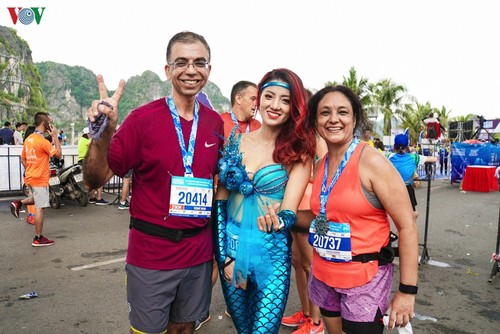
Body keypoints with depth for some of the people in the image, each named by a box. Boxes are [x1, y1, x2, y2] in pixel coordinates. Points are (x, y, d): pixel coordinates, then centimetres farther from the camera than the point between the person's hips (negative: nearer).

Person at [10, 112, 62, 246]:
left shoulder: (28, 139, 9)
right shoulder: (42, 141, -18)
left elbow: (23, 159, 14)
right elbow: (58, 154, -15)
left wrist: (30, 171, 20)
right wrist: (55, 137, -11)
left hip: (31, 177, 9)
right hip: (40, 179, -9)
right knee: (40, 208, -2)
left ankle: (18, 203, 11)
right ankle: (38, 239, 3)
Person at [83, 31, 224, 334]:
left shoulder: (216, 122, 1)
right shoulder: (143, 118, -11)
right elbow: (95, 180, -10)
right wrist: (102, 133, -28)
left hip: (199, 253, 4)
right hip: (151, 255, -3)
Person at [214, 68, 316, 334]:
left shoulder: (299, 152, -7)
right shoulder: (235, 142, -1)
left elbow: (289, 210, -14)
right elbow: (220, 201, 0)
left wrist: (278, 222, -38)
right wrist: (224, 255, -5)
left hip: (272, 254, -3)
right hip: (230, 250, 3)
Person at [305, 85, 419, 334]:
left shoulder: (372, 162, -17)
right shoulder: (319, 165, 2)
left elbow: (407, 226, -16)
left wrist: (407, 291, -16)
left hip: (364, 280, -6)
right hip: (324, 276, 6)